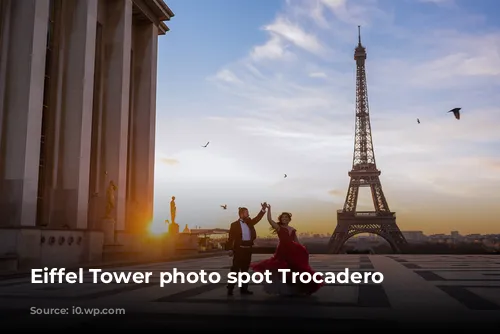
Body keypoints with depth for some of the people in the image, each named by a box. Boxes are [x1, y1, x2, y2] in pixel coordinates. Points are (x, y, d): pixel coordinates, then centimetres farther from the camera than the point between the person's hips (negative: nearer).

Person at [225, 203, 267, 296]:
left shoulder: (249, 222, 13)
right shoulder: (235, 224, -2)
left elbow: (257, 218, 4)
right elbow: (231, 238, -6)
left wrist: (263, 209, -9)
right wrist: (230, 249, -14)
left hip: (248, 249, 6)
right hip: (239, 249, -6)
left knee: (245, 269, 10)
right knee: (235, 269, -5)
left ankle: (244, 288, 15)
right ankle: (230, 288, -1)